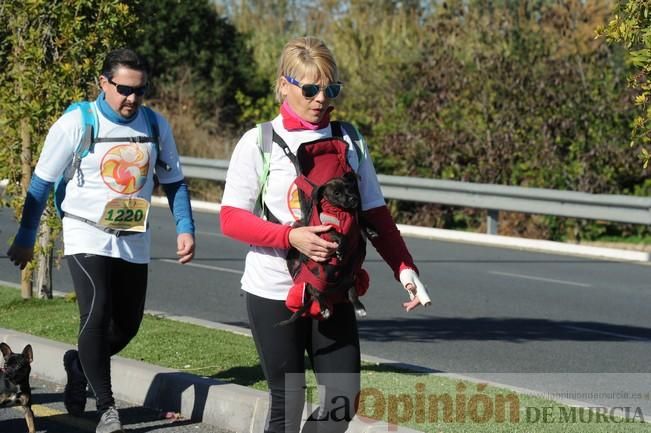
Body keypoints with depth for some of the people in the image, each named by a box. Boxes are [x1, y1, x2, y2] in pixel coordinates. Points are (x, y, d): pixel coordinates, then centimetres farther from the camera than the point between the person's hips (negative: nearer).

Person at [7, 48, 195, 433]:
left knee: (128, 325, 8)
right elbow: (42, 183, -2)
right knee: (97, 314, -20)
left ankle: (80, 365, 37)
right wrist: (25, 239, 1)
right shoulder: (76, 124, -10)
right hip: (87, 237, -4)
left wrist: (185, 228, -3)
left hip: (134, 241, 4)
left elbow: (174, 182, 11)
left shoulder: (156, 126, 1)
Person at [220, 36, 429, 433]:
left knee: (345, 397, -2)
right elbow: (231, 219, -8)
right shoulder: (259, 143, -4)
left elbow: (376, 217, 5)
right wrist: (292, 237, -22)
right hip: (274, 293, -3)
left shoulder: (349, 143, 4)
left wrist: (405, 269, -9)